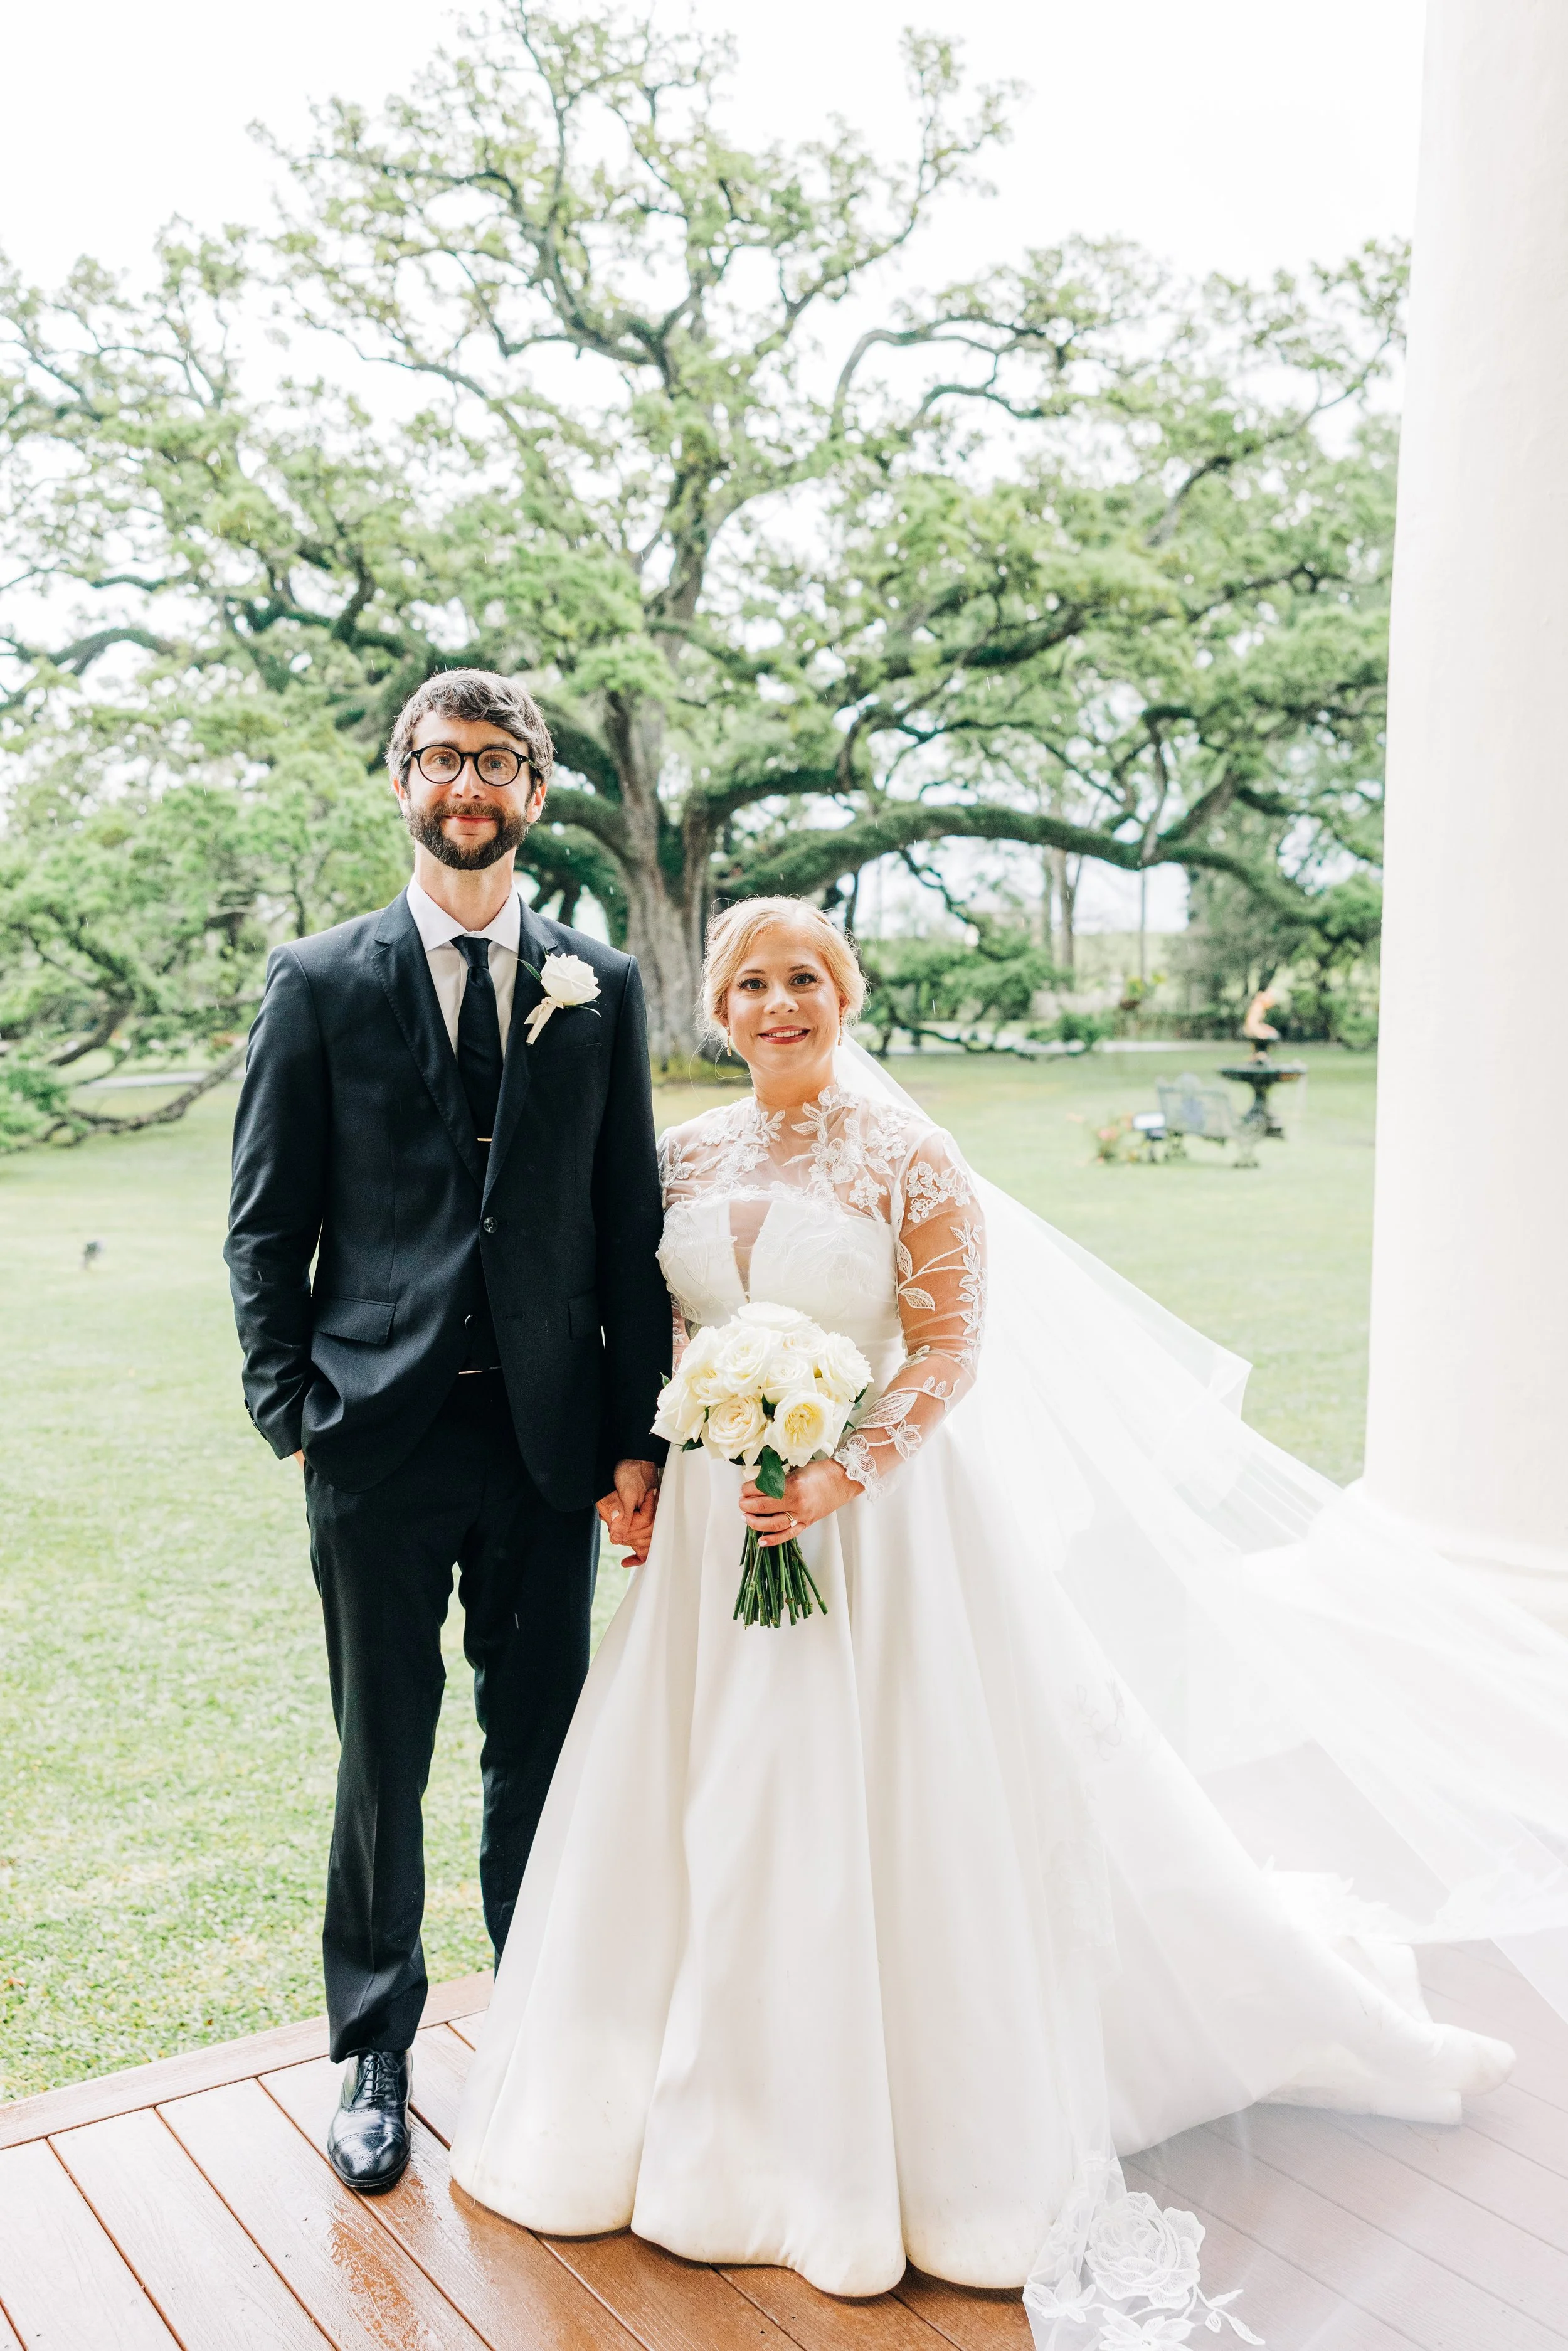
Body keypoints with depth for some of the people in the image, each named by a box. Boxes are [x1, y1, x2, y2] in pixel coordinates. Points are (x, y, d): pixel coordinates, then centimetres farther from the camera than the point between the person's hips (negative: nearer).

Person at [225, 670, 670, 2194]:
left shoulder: (600, 988, 7)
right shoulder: (320, 982, 2)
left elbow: (631, 1224, 6)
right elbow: (266, 1224, 3)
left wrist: (636, 1435, 1)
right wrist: (288, 1413, -4)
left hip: (551, 1438, 2)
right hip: (380, 1438, -1)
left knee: (541, 1749, 13)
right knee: (383, 1759, 11)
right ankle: (376, 2050, 31)